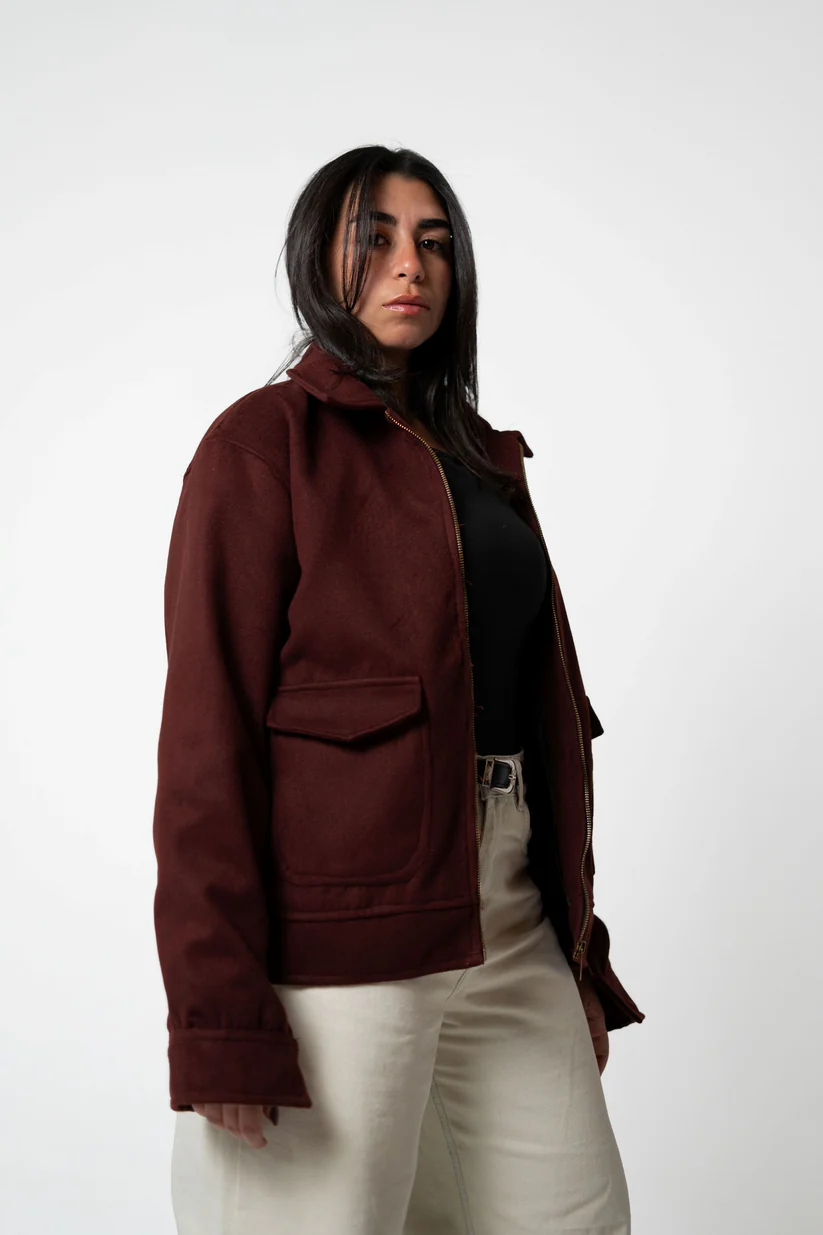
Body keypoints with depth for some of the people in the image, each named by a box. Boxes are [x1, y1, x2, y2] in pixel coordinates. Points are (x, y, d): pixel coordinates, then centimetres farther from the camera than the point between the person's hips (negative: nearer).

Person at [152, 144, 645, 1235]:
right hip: (336, 929, -6)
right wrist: (218, 1019, -17)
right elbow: (208, 730, -11)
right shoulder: (264, 440, -3)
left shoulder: (484, 456, 17)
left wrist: (580, 952, 14)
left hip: (506, 923, 7)